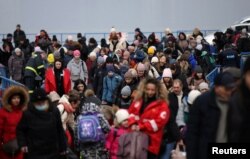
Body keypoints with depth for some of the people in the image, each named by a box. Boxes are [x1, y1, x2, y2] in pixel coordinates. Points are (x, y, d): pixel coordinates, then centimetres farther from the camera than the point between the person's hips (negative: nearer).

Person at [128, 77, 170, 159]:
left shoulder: (162, 104, -4)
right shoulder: (138, 100, 12)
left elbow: (160, 121, -14)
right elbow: (131, 112, 14)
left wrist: (141, 127, -18)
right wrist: (133, 124, -9)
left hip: (151, 141, -4)